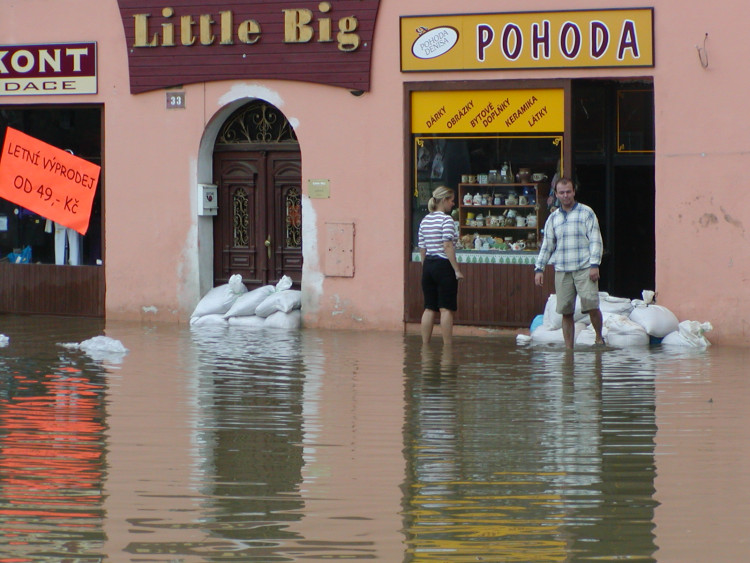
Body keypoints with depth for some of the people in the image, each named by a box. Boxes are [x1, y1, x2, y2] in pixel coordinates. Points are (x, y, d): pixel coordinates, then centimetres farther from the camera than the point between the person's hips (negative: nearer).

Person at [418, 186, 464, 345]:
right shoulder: (446, 219, -10)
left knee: (429, 308, 9)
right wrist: (457, 270, -15)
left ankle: (425, 345, 8)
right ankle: (447, 346, -6)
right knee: (446, 309, -4)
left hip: (428, 265, 7)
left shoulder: (425, 220, 11)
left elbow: (422, 248, 13)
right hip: (443, 265, -7)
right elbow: (447, 246, -17)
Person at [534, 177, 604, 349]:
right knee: (566, 311, 1)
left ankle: (599, 337, 8)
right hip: (562, 270, 3)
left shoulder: (586, 213, 4)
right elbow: (546, 245, 20)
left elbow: (595, 240, 0)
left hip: (584, 268, -3)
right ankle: (568, 348, 5)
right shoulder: (553, 218, 15)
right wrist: (539, 268, 12)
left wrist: (594, 264, -9)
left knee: (591, 305, -14)